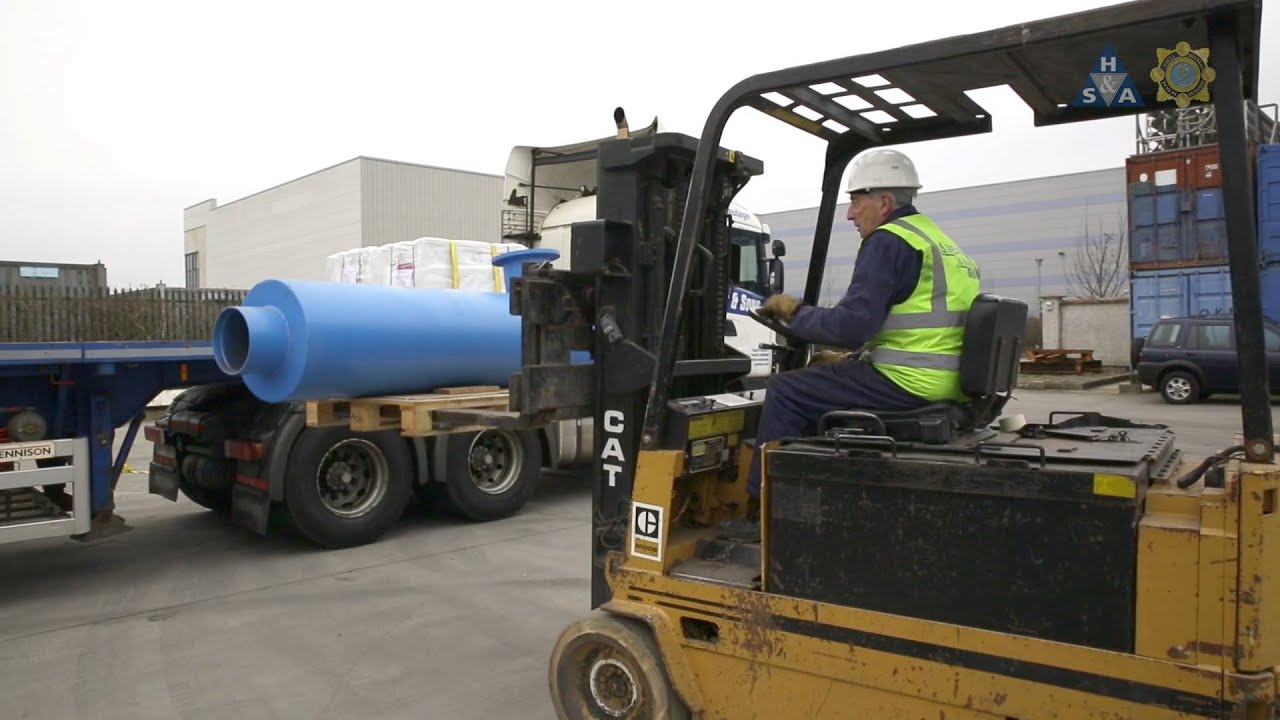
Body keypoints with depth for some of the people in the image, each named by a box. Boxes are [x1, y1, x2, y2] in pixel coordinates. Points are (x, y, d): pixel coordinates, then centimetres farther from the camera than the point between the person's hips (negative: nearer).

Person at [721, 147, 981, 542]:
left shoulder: (888, 241, -11)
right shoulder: (938, 240, 21)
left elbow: (851, 325, -20)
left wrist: (793, 311, -4)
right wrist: (849, 360, 20)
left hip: (907, 385, -10)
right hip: (944, 386, 10)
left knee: (787, 390, -1)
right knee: (819, 385, 23)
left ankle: (763, 511, 4)